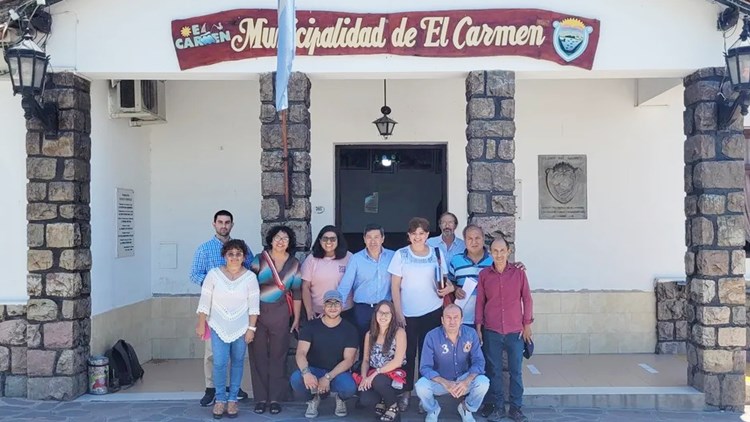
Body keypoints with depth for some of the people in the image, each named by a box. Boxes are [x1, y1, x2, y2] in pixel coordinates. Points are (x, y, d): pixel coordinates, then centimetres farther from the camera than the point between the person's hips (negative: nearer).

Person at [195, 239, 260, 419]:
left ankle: (232, 399, 20)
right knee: (219, 363, -4)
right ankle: (220, 399, 13)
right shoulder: (213, 274, -7)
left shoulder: (250, 277, -7)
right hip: (219, 327, 0)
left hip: (241, 328, 1)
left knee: (237, 363, 8)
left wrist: (251, 328, -7)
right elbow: (205, 301, -3)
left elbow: (254, 305, -5)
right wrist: (201, 324, -2)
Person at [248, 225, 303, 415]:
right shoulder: (259, 259, -1)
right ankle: (260, 398, 10)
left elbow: (297, 293, 8)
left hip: (280, 313, 1)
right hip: (258, 311, -1)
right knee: (258, 355, 1)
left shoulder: (294, 264, 5)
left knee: (278, 355, 3)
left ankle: (275, 398, 11)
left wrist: (296, 319, 6)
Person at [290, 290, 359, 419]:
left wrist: (328, 377, -25)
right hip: (314, 370, 1)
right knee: (296, 379, -33)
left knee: (349, 387, -35)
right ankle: (313, 399, 3)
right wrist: (306, 373, -36)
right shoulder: (311, 326, -3)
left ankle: (340, 398, 6)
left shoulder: (349, 329, -4)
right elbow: (300, 353, -14)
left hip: (338, 373, 0)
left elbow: (349, 359, -11)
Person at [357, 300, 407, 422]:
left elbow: (398, 361, -15)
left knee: (378, 381, -37)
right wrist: (364, 377, -13)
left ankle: (393, 406, -5)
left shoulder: (399, 332, -7)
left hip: (394, 376, -3)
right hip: (373, 377, 3)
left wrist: (375, 373, -20)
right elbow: (366, 360, 7)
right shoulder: (369, 334, 8)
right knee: (365, 400, -27)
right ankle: (382, 400, 9)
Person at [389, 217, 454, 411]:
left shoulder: (436, 254, 2)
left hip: (432, 311, 2)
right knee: (408, 353, 5)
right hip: (408, 313, -1)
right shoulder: (401, 255, -3)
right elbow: (395, 286, -2)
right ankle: (405, 392, 16)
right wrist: (398, 312, -8)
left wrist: (448, 288, -14)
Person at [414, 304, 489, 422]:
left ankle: (467, 408, 6)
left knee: (483, 382, -27)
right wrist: (445, 383, -36)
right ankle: (433, 410, 7)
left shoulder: (471, 334, -11)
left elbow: (478, 361, -13)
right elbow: (425, 367, -19)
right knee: (421, 386, -30)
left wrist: (467, 381, -33)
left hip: (464, 380, 1)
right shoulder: (432, 336, -17)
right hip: (440, 381, -1)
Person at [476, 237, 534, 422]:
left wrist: (527, 324, 2)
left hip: (515, 331, 0)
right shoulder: (484, 274, 0)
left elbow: (527, 299, 4)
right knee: (494, 371, 7)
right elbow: (480, 301, 5)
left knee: (516, 371, 6)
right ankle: (498, 407, 19)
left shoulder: (519, 273, -1)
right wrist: (478, 327, 3)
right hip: (491, 332, 1)